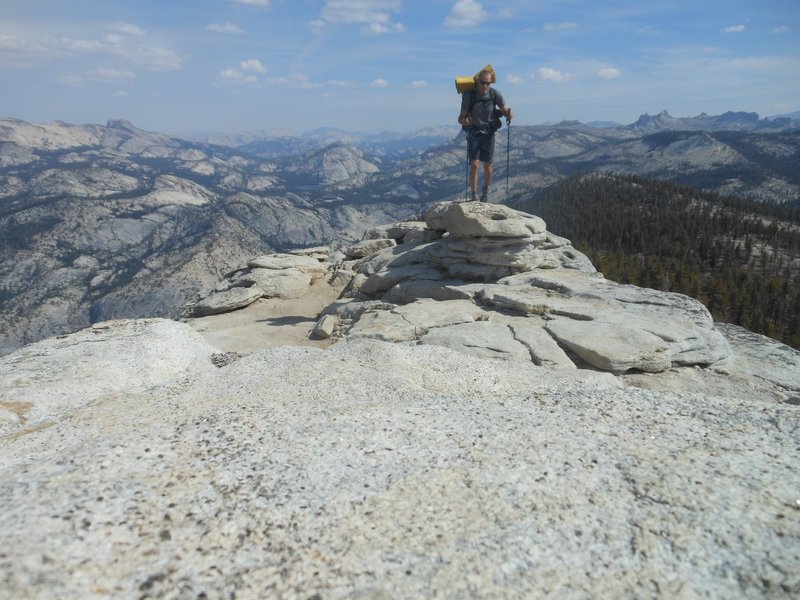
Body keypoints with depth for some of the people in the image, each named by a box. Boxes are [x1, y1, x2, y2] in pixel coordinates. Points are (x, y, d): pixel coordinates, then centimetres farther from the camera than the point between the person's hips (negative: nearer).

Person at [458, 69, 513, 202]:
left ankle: (486, 191, 25)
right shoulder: (469, 96, -15)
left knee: (488, 165, 2)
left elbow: (504, 110, -3)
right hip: (473, 132, -2)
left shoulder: (495, 94, -10)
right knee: (474, 164, -12)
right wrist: (464, 121, -37)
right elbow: (460, 118, -14)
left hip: (488, 132, 2)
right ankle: (474, 195, -6)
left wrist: (509, 114, -26)